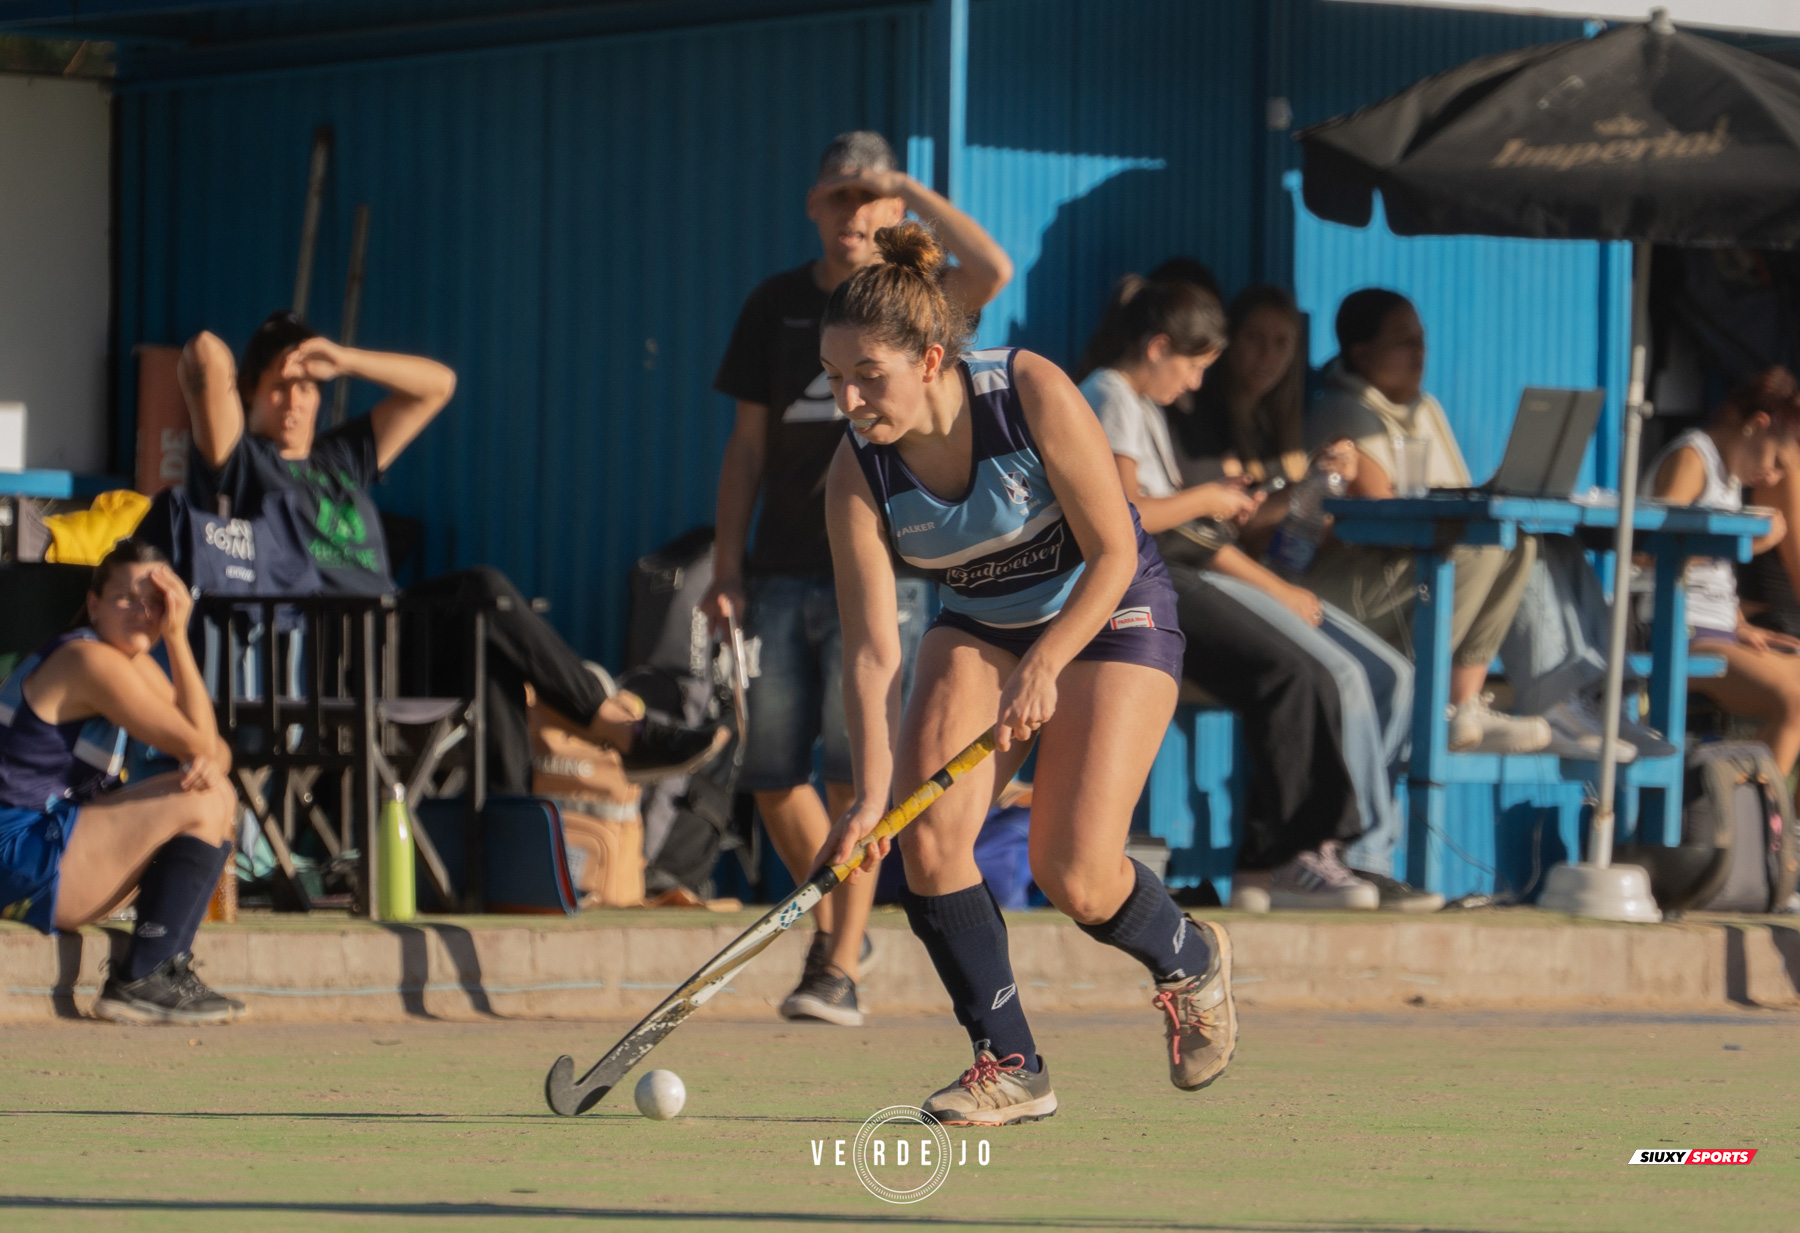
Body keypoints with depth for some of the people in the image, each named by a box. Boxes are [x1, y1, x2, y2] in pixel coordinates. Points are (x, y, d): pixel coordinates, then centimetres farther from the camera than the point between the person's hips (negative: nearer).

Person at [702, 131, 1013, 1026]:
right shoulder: (776, 305, 11)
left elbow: (992, 269, -24)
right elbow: (747, 446, 13)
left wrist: (914, 190, -12)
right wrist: (727, 565, 5)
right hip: (781, 575, 4)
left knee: (853, 771, -12)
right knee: (771, 775, 3)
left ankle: (840, 971, -8)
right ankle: (835, 926, 26)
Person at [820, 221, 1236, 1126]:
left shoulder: (1031, 394, -28)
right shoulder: (858, 473, -19)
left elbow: (1114, 553, -21)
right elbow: (870, 650, -20)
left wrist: (1043, 666, -30)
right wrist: (871, 790, -32)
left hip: (1108, 616, -4)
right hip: (979, 629, 4)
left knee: (1075, 879, -14)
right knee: (927, 833, -19)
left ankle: (1191, 961, 20)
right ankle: (1008, 1065, -6)